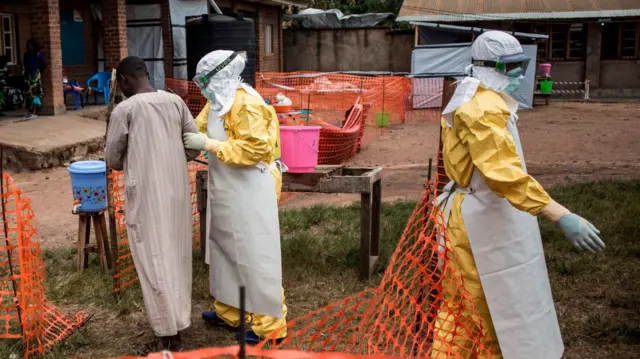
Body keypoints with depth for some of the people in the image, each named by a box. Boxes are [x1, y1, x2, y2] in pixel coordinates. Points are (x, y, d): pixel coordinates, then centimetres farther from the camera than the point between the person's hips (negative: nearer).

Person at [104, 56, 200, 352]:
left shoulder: (124, 109, -10)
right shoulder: (176, 102, 3)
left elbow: (112, 159, -3)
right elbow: (195, 147, 7)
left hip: (145, 193, -5)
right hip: (177, 190, 5)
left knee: (154, 259, 4)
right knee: (177, 254, 14)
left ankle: (167, 332, 9)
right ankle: (179, 327, 24)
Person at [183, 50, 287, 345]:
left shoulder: (246, 103, -19)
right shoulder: (217, 102, 10)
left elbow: (256, 148, -27)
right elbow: (196, 129, 18)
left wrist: (208, 145, -24)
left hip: (249, 193, -10)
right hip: (226, 191, 10)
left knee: (254, 256, -1)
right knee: (226, 251, 19)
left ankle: (269, 323, 11)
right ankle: (229, 312, 34)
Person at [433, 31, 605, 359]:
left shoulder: (478, 100, 14)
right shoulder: (483, 107, -21)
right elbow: (505, 173, -33)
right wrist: (563, 217, -38)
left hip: (479, 215, 11)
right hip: (485, 221, -11)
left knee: (463, 306, 19)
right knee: (500, 308, 2)